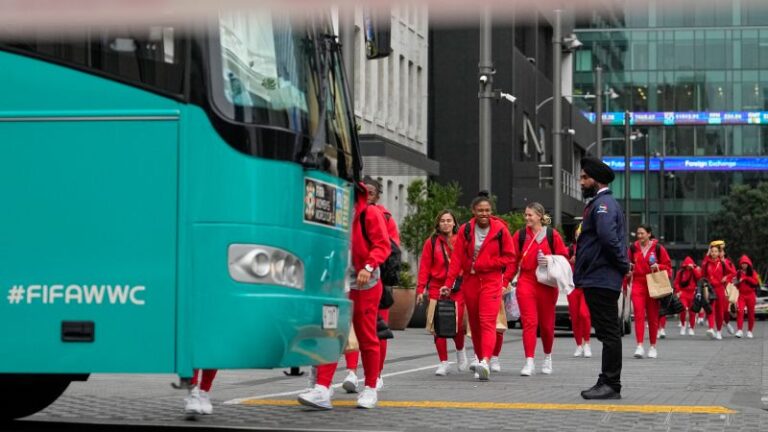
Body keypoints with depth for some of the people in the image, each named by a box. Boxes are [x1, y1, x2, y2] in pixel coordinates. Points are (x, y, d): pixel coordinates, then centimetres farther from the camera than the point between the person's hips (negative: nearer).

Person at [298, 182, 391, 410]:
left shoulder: (370, 213, -6)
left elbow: (383, 245, -12)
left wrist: (369, 266, -26)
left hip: (366, 285, -4)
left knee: (367, 338, 6)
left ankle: (371, 389, 18)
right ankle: (322, 389, -12)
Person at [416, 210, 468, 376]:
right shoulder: (431, 242, 6)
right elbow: (424, 267, 3)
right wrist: (421, 289, -3)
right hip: (436, 288, 1)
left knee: (457, 324, -7)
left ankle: (460, 352, 24)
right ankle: (443, 363, 8)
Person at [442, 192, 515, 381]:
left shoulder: (500, 229, -4)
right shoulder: (465, 230, 2)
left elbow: (509, 257, 0)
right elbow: (457, 258, 0)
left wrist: (484, 264, -10)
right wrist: (448, 284, -7)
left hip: (491, 282, -4)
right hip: (470, 281, 4)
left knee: (488, 322, -16)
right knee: (474, 323, 11)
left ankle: (485, 362, -29)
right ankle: (480, 358, 26)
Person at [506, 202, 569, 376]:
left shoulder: (552, 235, 1)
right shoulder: (520, 235, 5)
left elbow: (563, 257, 4)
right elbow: (513, 260, 5)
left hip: (547, 284, 0)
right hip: (526, 282, 0)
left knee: (547, 323, 10)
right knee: (529, 322, -11)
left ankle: (547, 357, 32)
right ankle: (529, 362, -13)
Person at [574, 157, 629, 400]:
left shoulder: (603, 204, -13)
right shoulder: (599, 203, 21)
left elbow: (609, 237, -26)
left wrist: (622, 265, -15)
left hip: (601, 280, -11)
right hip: (597, 279, 11)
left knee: (609, 332, -7)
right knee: (607, 333, 12)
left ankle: (611, 385, -6)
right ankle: (607, 383, 17)